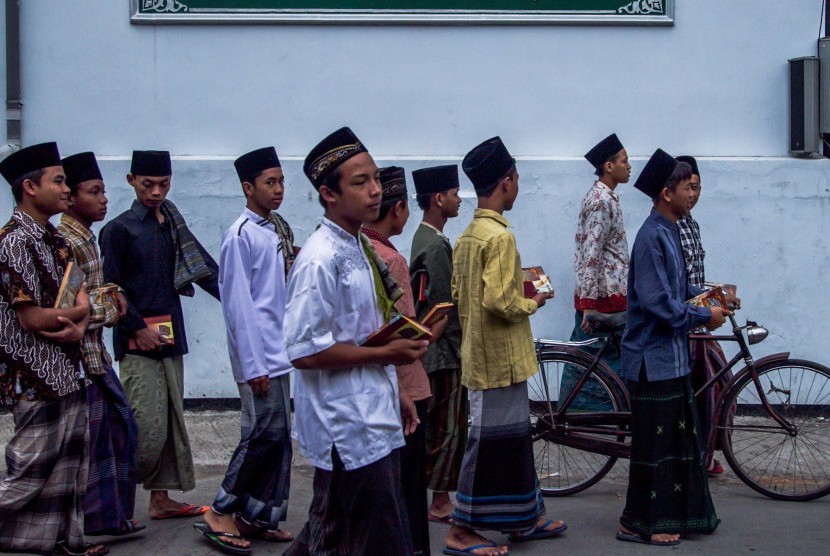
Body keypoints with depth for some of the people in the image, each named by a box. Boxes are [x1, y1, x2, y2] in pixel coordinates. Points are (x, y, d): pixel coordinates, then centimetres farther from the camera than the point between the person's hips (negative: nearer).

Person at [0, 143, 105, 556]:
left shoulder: (56, 239, 11)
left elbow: (81, 295, 8)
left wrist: (80, 326, -13)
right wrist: (79, 314, -5)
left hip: (68, 371, 9)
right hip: (36, 377, -9)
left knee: (70, 461, 15)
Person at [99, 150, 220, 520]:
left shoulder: (172, 225, 14)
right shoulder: (119, 229, -5)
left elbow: (203, 269, 8)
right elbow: (110, 289, -9)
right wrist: (139, 329, -14)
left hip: (171, 337, 7)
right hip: (138, 342, -7)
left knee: (172, 422, 11)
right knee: (148, 429, -10)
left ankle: (161, 498, 20)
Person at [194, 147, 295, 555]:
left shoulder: (278, 230, 11)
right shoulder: (241, 236, -13)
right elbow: (238, 303, -16)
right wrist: (253, 365, -17)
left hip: (279, 352, 8)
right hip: (260, 355, -8)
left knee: (276, 436, 11)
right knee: (265, 433, -6)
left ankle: (257, 516, 21)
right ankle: (220, 513, 8)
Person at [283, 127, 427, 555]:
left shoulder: (361, 248, 11)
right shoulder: (321, 259, -19)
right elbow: (305, 352, -22)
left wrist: (394, 392, 18)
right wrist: (385, 354, -16)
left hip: (373, 420, 9)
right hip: (349, 430, -9)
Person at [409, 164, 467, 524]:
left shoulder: (425, 238, 12)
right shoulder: (436, 245, -19)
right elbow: (447, 303, -21)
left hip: (434, 347, 10)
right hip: (444, 348, -10)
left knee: (436, 425, 15)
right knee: (450, 426, -3)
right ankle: (440, 502, 5)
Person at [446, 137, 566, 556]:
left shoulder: (467, 235, 10)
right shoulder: (499, 235, -19)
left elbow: (459, 293, 15)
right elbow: (499, 302, -26)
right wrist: (532, 303, -7)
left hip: (482, 354, 10)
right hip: (499, 358, -10)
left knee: (515, 437, 18)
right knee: (489, 442, -2)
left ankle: (525, 520, 28)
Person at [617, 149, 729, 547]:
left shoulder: (669, 232, 11)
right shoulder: (652, 237, -18)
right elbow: (658, 302, -23)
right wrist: (704, 317, -14)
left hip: (672, 354, 10)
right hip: (654, 356, -10)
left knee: (680, 437, 16)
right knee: (654, 440, -2)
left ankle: (679, 513, 27)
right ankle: (638, 524, 9)